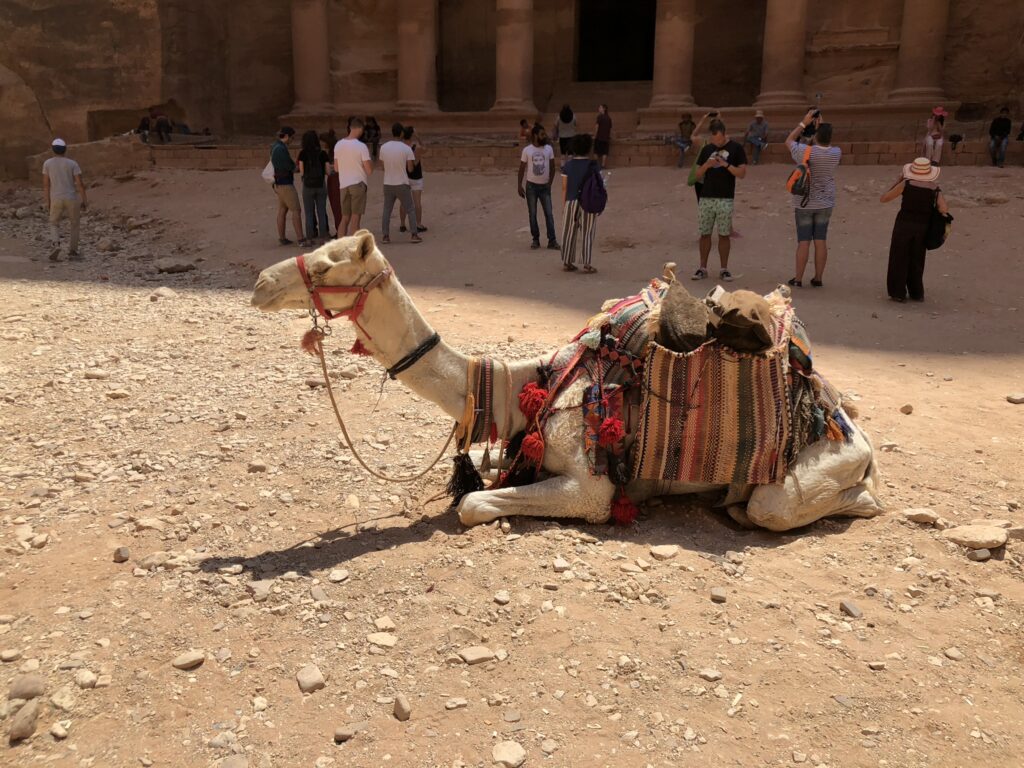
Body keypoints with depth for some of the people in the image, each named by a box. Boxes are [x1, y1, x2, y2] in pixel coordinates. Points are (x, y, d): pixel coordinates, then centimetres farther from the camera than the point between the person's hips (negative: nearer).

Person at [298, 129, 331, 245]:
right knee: (321, 212, 9)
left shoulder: (303, 154, -6)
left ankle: (310, 238, 7)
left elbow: (301, 171, -7)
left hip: (308, 186, -1)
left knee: (309, 213, 7)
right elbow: (328, 171, -2)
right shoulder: (323, 154, -2)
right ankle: (322, 237, 8)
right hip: (321, 185, 2)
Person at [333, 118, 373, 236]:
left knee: (345, 218, 13)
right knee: (355, 218, -4)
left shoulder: (338, 145, 6)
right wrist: (369, 158, 6)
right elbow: (369, 169, -13)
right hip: (358, 183, -5)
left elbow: (336, 167, 12)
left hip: (343, 184, 5)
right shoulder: (361, 146, -11)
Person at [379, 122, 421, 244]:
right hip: (402, 184, -3)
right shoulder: (407, 148, -9)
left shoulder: (383, 147, -1)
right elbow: (410, 168, -7)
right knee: (411, 209, 8)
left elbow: (383, 165, 10)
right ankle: (415, 235, 3)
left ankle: (385, 236, 6)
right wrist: (414, 158, 11)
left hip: (388, 184, 3)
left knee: (387, 211, 11)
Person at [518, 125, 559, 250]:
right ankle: (535, 239, 16)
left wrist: (550, 183, -4)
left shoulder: (549, 149, 0)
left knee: (549, 213, -2)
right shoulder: (527, 150, -5)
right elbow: (522, 169, 0)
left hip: (544, 186, 1)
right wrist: (520, 186, -4)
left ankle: (552, 241, 1)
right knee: (532, 214, 5)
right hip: (531, 186, -1)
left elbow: (552, 167, 5)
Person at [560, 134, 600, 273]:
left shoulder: (568, 165, 0)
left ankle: (567, 262, 15)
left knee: (569, 233, 11)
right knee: (587, 234, 5)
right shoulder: (593, 166, -6)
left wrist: (564, 204, 9)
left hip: (571, 202, 2)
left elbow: (564, 187, 0)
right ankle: (587, 264, 4)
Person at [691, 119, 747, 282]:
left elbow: (742, 173, -4)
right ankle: (702, 268, 13)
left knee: (724, 235, 2)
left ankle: (724, 269, 11)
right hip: (706, 198, 3)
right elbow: (698, 175, 10)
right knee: (705, 233, 5)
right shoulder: (707, 149, 10)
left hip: (725, 199, -3)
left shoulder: (736, 148, 0)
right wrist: (706, 165, -9)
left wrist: (726, 164, -17)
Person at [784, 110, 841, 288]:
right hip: (825, 203, 2)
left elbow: (788, 141, 4)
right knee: (820, 241, 6)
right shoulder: (836, 153, -7)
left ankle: (798, 279, 5)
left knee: (803, 241, 1)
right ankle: (818, 278, 11)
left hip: (804, 203, -2)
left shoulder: (805, 152, -15)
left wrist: (804, 123, 7)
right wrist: (823, 125, 12)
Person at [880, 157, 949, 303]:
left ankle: (898, 292, 10)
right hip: (922, 228, 3)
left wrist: (898, 182, 7)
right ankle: (917, 293, 25)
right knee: (916, 261, 18)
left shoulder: (906, 184, -9)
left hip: (903, 225, -2)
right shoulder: (935, 189, -3)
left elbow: (883, 198, -2)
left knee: (899, 259, 9)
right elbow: (944, 210, -15)